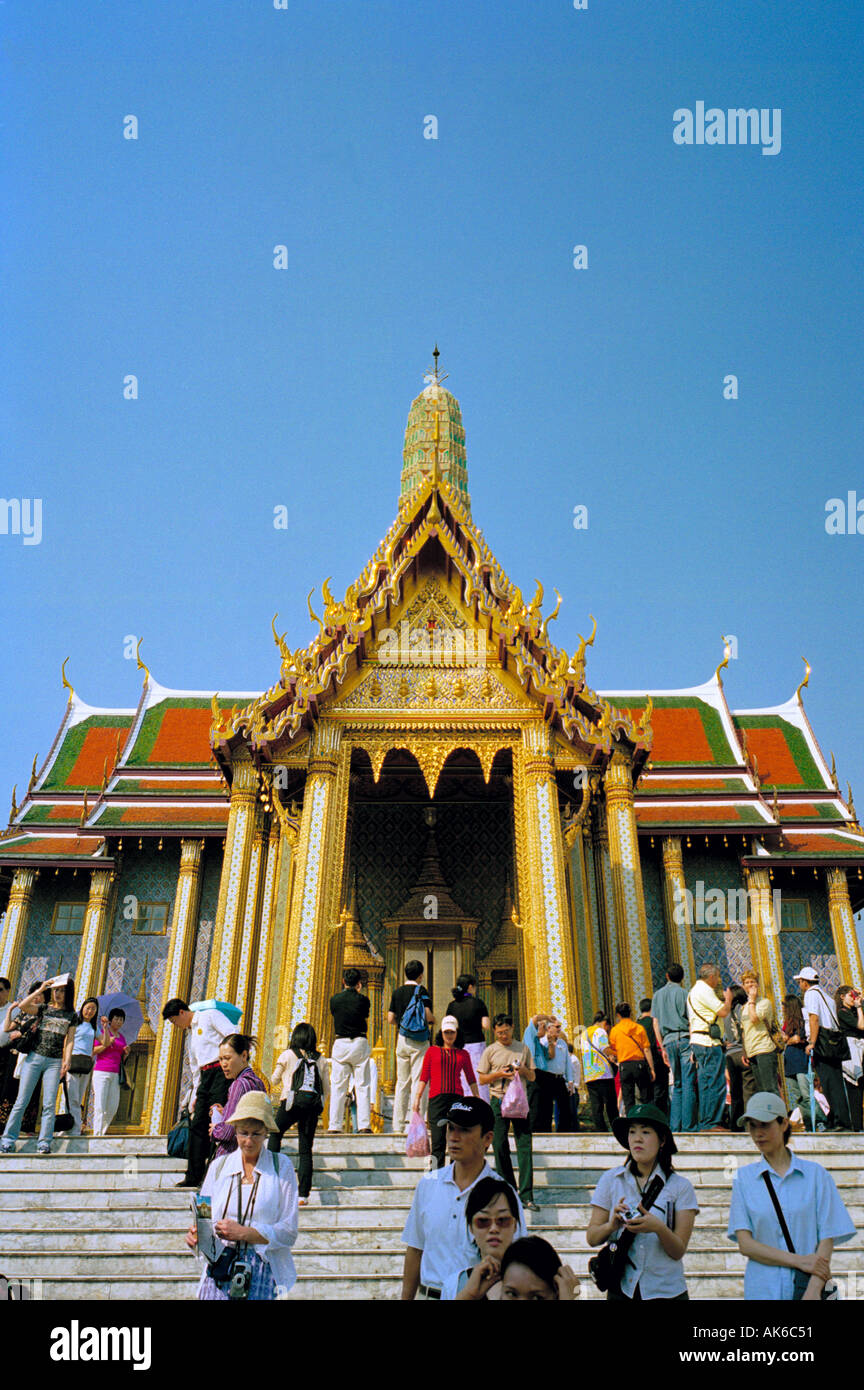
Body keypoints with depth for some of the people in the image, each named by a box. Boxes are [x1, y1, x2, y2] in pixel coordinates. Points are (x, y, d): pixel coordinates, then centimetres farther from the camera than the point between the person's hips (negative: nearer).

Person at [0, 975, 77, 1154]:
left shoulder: (71, 1015, 10)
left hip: (54, 1062, 0)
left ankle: (44, 1143, -1)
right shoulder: (43, 1008, 8)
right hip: (34, 1058, 0)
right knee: (21, 1101, 0)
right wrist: (40, 989, -12)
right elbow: (22, 1005, -9)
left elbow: (69, 1040, 5)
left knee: (49, 1104, -4)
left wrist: (67, 1060, -7)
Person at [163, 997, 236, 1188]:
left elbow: (234, 1036, -11)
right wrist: (195, 1096, 22)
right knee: (198, 1124, 5)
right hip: (205, 1077, 8)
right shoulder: (190, 1033, 24)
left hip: (221, 1072, -8)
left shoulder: (210, 1016, 0)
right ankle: (193, 1176, 12)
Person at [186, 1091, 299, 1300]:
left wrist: (243, 1233, -11)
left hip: (263, 1271, -2)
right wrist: (195, 1236, -9)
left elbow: (288, 1232, 0)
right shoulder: (218, 1167, 13)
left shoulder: (281, 1167, 4)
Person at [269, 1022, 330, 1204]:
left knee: (275, 1134, 21)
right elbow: (327, 1089, 12)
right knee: (306, 1149, 6)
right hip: (313, 1105, 3)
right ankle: (303, 1194, 3)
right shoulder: (321, 1060, 13)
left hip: (292, 1102, -3)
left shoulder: (287, 1055, 5)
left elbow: (274, 1081, 15)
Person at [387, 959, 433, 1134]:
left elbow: (390, 1019, 7)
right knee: (418, 1081, -3)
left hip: (402, 1039, 5)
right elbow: (428, 1015, -15)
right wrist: (433, 1020, 7)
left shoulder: (397, 992, 8)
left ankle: (398, 1125, 12)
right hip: (419, 1041, -5)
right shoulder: (420, 990, -7)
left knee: (402, 1082, 10)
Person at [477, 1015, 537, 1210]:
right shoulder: (490, 1051, 5)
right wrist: (499, 1074, -11)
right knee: (500, 1147, 1)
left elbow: (532, 1077, 14)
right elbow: (481, 1079, 5)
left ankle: (526, 1195, -4)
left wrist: (523, 1070, -7)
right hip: (499, 1101, -1)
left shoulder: (523, 1049, 10)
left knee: (525, 1147, -6)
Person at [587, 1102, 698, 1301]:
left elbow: (678, 1251, -6)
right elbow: (591, 1237, -1)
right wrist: (612, 1225, -20)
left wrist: (658, 1228, -25)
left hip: (667, 1291, 0)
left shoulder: (681, 1187, -3)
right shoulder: (610, 1179, 0)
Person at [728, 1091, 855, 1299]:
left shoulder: (816, 1174, 2)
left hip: (808, 1286, 0)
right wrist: (798, 1260, -12)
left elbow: (827, 1238, -2)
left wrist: (813, 1291, -14)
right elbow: (745, 1244, -2)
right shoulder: (744, 1177, 3)